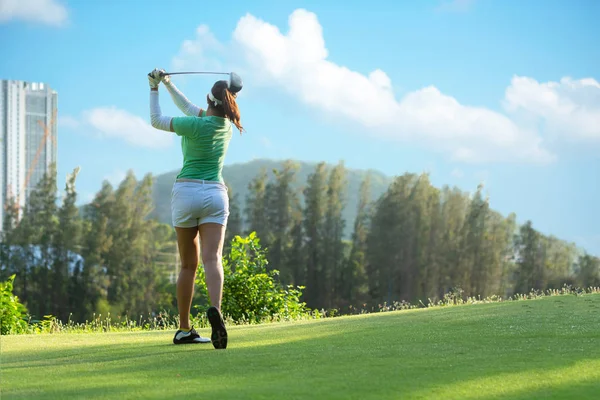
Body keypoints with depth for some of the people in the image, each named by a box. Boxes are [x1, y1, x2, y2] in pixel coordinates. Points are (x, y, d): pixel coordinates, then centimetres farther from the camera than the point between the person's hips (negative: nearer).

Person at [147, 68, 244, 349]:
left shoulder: (195, 126, -10)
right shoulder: (226, 124, 7)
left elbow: (156, 120, 5)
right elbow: (190, 108, 22)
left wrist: (154, 89, 15)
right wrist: (168, 84, 23)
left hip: (186, 191, -2)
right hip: (216, 194, 2)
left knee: (188, 265, 8)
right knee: (212, 259, -12)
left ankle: (184, 329, 14)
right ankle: (215, 309, -39)